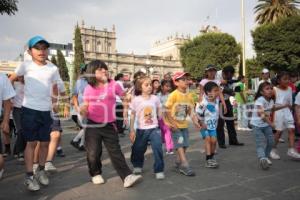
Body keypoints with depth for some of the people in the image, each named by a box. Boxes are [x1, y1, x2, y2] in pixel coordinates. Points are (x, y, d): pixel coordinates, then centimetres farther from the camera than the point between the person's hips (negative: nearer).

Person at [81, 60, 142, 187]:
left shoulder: (113, 85, -1)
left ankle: (127, 176, -2)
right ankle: (96, 174, 29)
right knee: (93, 153, 6)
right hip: (93, 125, 1)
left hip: (109, 125, 0)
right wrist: (83, 111, -15)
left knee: (115, 151, 0)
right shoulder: (88, 89, 0)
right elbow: (85, 107, 6)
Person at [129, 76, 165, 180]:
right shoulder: (136, 100, -6)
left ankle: (159, 170, 6)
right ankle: (137, 166, 42)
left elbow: (160, 114, 7)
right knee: (137, 150, 14)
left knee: (158, 149, -12)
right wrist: (132, 130, 0)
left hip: (154, 128, 0)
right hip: (141, 130, 0)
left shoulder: (155, 98, -2)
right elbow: (133, 115, 0)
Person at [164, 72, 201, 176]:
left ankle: (178, 162, 26)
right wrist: (172, 123, -18)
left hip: (184, 124, 6)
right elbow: (167, 110, -16)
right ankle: (185, 165, -4)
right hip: (174, 125, -6)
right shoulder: (174, 95, -16)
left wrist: (195, 121, -6)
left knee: (184, 145, 8)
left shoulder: (189, 96, 1)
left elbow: (191, 111, 5)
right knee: (179, 144, -7)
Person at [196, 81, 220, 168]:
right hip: (204, 125, -5)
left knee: (213, 140, 1)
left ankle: (212, 157, 22)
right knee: (208, 139, -12)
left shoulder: (216, 100, -4)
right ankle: (208, 160, -6)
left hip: (213, 125, 5)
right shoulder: (204, 103, -26)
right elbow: (197, 113, -22)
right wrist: (202, 123, -15)